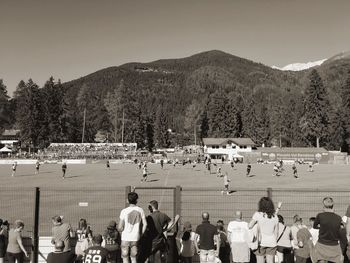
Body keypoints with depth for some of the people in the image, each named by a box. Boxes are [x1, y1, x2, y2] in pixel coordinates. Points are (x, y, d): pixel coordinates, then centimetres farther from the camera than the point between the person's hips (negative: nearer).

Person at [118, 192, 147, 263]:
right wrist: (141, 234, 11)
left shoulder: (124, 211, -10)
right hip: (135, 238, 2)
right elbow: (145, 224, -2)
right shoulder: (140, 210, -3)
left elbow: (120, 227, -10)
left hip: (125, 238, -2)